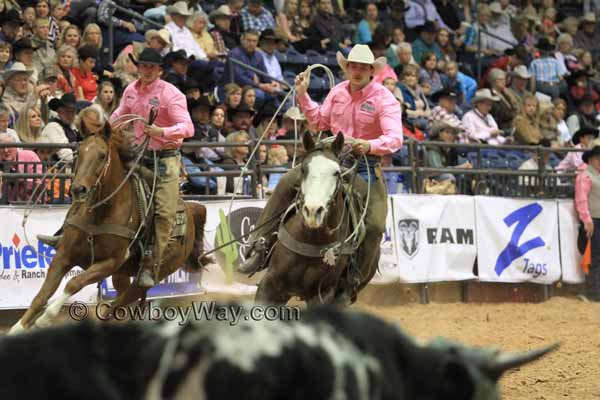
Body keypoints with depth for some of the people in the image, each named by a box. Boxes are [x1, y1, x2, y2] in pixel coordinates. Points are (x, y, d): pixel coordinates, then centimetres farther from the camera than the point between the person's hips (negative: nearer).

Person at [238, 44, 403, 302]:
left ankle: (353, 279, -5)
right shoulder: (338, 92, 6)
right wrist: (303, 95, 10)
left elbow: (395, 139, -23)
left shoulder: (384, 99, -12)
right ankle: (260, 246, -5)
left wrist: (370, 145, -42)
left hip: (366, 165, -5)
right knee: (287, 183, -9)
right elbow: (320, 121, 21)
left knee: (375, 224, -22)